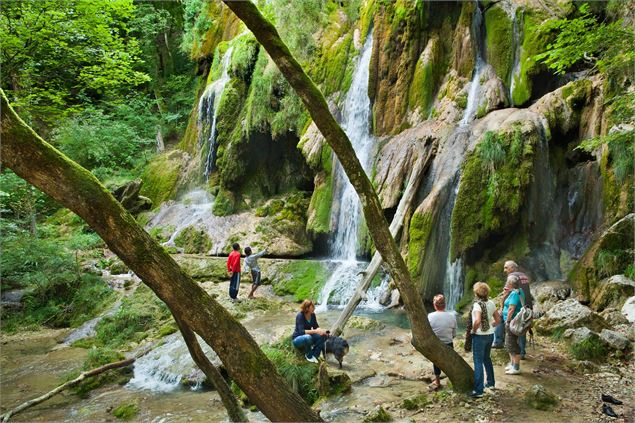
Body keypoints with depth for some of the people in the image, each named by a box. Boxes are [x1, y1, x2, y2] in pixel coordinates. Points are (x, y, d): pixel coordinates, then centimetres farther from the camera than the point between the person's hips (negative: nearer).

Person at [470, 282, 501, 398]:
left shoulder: (477, 304, -20)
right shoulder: (491, 303, 2)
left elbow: (477, 321, -32)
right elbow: (498, 320, 9)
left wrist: (474, 330, -16)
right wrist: (490, 326, 13)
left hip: (480, 336, -7)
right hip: (490, 335, 7)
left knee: (478, 362, -1)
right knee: (487, 358, 25)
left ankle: (478, 391, 1)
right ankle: (491, 383, 37)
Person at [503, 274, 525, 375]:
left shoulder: (514, 293, -21)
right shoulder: (519, 291, 11)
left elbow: (511, 309, -25)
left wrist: (507, 321, -19)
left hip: (513, 322, -11)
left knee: (512, 344, -2)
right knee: (508, 344, 20)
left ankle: (516, 368, 6)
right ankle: (512, 363, 32)